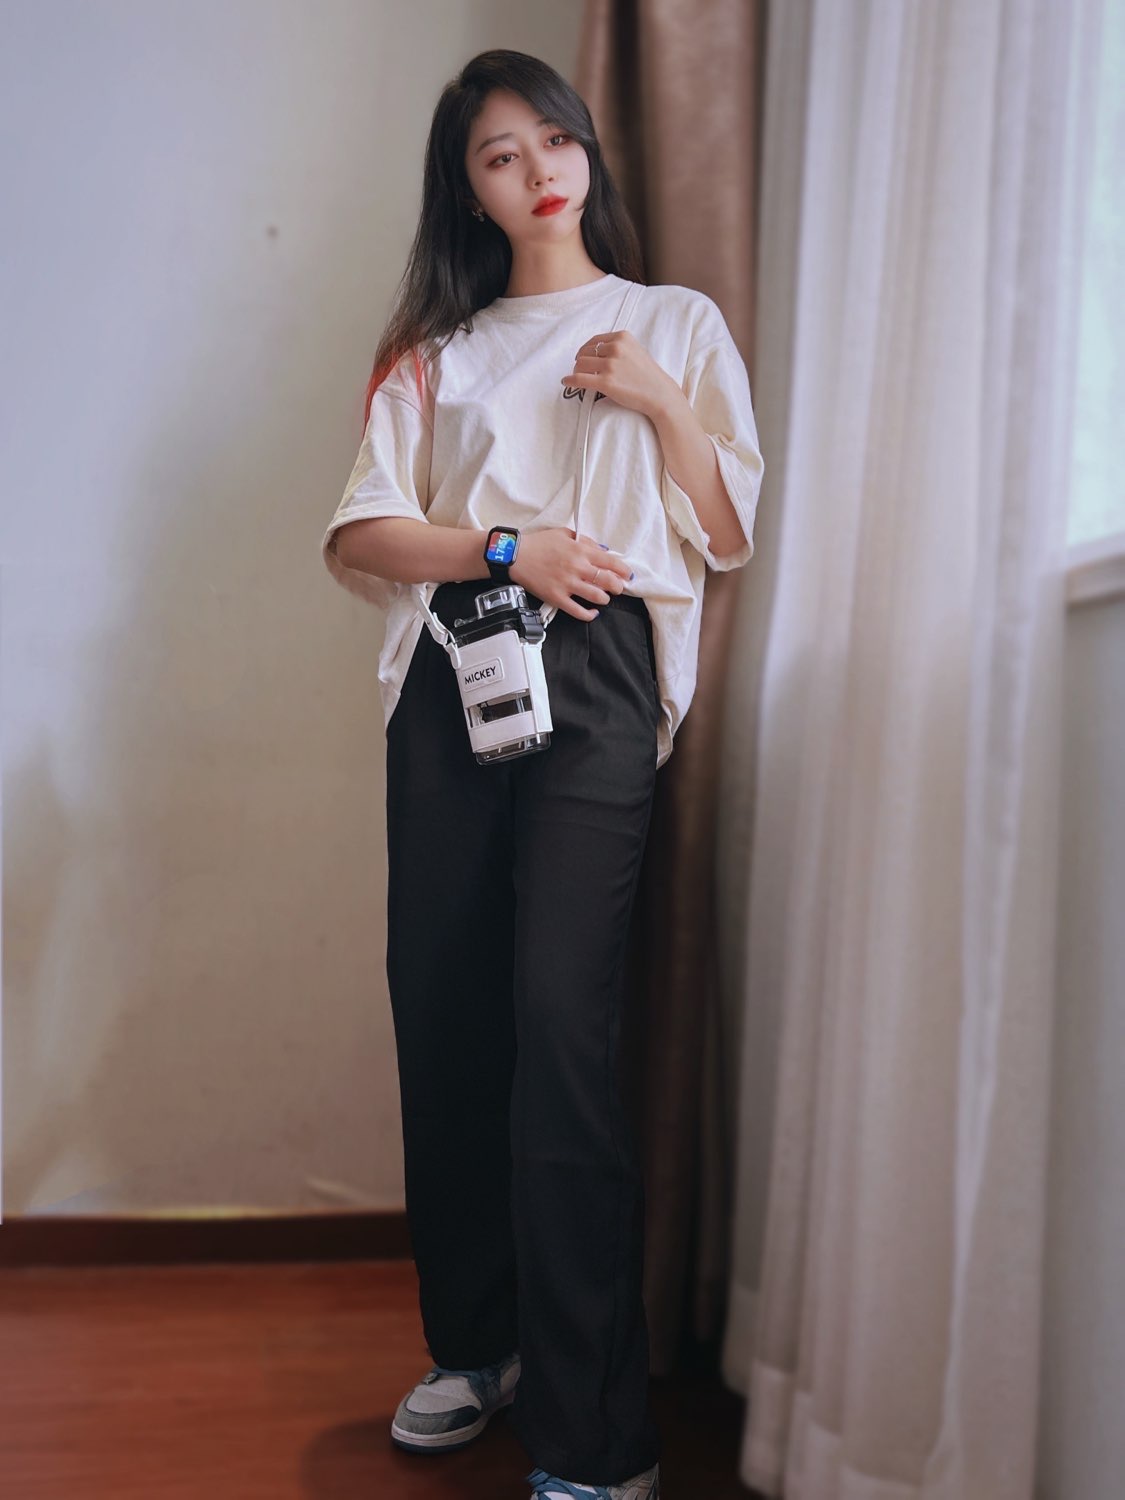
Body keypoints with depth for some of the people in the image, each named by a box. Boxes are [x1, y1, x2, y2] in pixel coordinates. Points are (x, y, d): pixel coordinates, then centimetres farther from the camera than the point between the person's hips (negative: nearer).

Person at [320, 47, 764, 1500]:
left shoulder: (677, 324, 16)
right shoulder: (437, 347, 19)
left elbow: (730, 534, 9)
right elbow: (357, 538, 6)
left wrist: (659, 402, -3)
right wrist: (507, 543, -7)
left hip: (596, 679, -3)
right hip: (451, 677, 3)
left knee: (561, 1018, -14)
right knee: (440, 1005, 2)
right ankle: (473, 1342, 20)